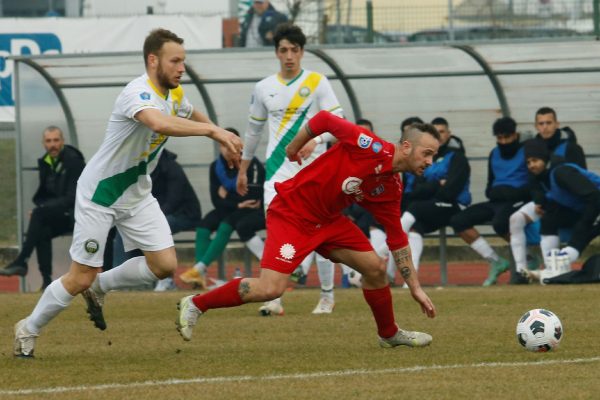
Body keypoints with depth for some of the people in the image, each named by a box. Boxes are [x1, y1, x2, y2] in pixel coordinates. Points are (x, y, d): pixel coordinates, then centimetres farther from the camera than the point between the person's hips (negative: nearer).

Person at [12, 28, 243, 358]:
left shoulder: (175, 94, -1)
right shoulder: (138, 93, -28)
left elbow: (194, 118, 25)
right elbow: (160, 124, -51)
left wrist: (225, 141, 17)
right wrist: (213, 131, -53)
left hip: (137, 194, 8)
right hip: (99, 194, -8)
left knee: (165, 265, -4)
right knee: (81, 278, -4)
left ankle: (99, 287, 20)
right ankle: (28, 329, 18)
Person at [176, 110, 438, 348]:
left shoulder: (391, 189, 2)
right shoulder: (371, 147, -21)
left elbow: (397, 240, 10)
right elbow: (323, 120, -14)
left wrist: (415, 288, 10)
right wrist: (293, 149, -6)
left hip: (328, 220, 8)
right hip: (292, 214, -8)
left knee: (375, 268, 4)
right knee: (269, 289, -18)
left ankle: (389, 334, 28)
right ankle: (195, 304, -1)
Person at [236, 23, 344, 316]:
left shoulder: (317, 82, 0)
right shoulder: (264, 88, 9)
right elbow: (253, 129, 19)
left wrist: (315, 140, -24)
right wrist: (242, 170, 22)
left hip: (312, 169, -2)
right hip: (278, 171, 2)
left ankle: (327, 295, 16)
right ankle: (274, 300, -13)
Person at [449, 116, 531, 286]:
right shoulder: (494, 154, 19)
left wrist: (513, 193, -22)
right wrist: (492, 192, 1)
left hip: (518, 201, -7)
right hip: (496, 202, 7)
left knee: (499, 223, -38)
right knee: (458, 220, -9)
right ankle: (496, 262, -6)